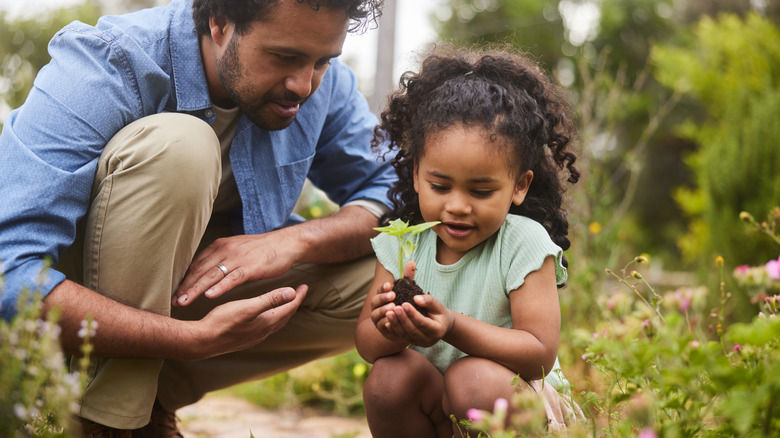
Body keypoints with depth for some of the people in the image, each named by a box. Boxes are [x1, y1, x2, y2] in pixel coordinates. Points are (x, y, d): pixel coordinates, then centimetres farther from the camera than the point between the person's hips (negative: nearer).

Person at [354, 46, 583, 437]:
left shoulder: (524, 244, -15)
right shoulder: (401, 242, -3)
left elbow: (539, 354, -22)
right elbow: (365, 343, -6)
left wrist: (454, 327, -37)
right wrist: (391, 331, -32)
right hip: (429, 406, 4)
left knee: (474, 378, -33)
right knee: (388, 376, -25)